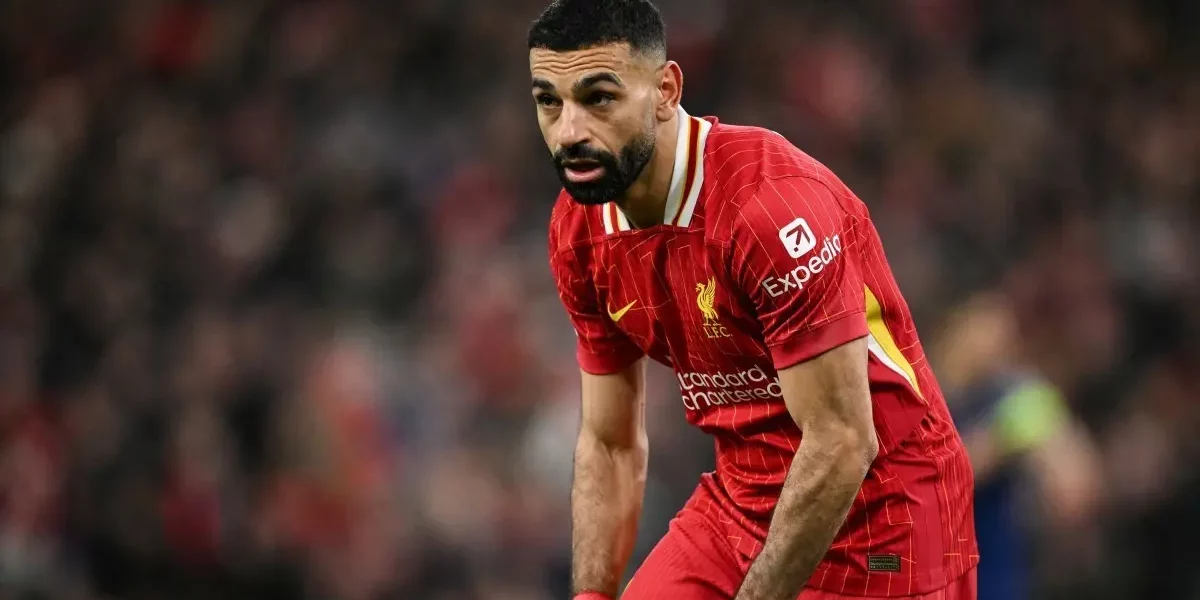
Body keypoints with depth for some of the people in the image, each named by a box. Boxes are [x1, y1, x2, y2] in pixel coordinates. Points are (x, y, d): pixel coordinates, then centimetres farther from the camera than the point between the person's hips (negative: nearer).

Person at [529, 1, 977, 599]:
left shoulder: (772, 202, -27)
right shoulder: (578, 229, -2)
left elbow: (841, 444, -26)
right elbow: (610, 444, 8)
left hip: (877, 510, -7)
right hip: (738, 501, 7)